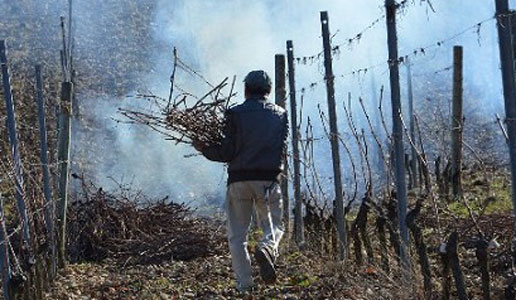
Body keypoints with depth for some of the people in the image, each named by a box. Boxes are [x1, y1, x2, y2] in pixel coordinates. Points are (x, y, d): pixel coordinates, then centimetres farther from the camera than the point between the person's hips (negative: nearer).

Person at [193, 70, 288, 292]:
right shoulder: (280, 114, 9)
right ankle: (267, 249, -21)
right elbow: (281, 149, 11)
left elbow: (227, 153, -4)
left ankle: (244, 284, 0)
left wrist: (203, 149, 12)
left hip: (239, 179, -1)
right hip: (269, 179, 1)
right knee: (274, 226, 14)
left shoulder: (235, 114, -1)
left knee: (237, 235, 7)